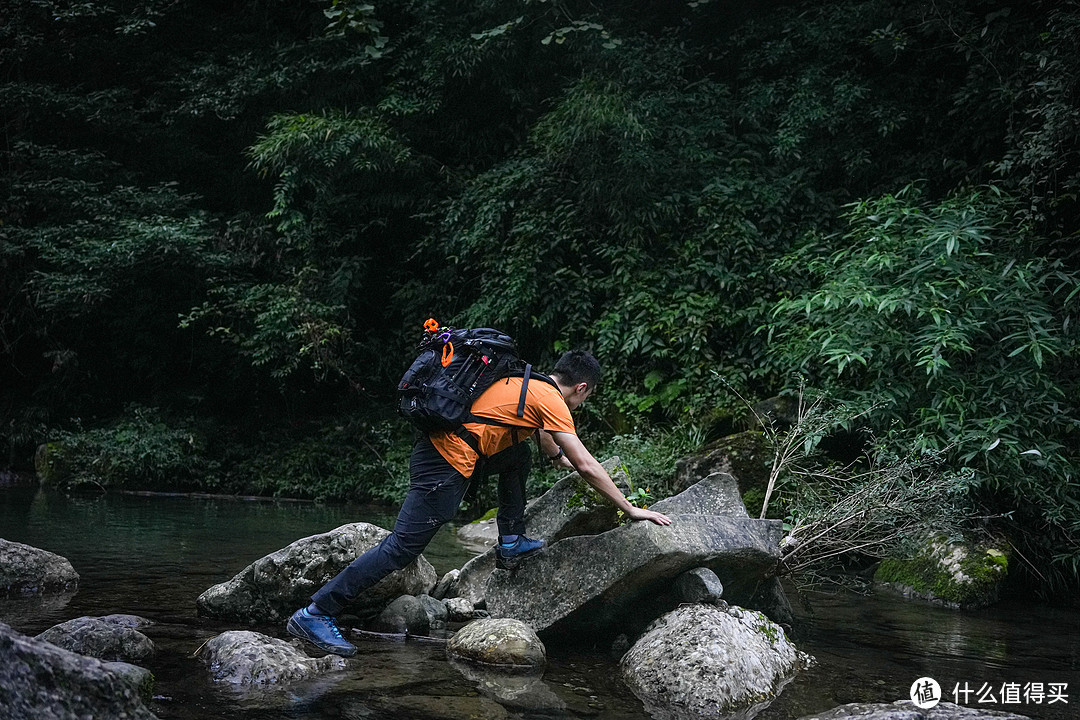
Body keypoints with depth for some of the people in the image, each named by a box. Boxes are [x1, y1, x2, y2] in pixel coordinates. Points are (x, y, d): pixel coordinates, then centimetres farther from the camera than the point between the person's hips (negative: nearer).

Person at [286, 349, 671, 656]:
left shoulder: (530, 382, 19)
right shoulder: (551, 399, -5)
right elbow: (587, 466, -6)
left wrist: (560, 457, 58)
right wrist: (630, 509, 1)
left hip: (439, 444, 10)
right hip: (447, 467, -10)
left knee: (519, 456, 25)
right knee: (403, 546, -9)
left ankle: (511, 544, 25)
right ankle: (315, 613, -8)